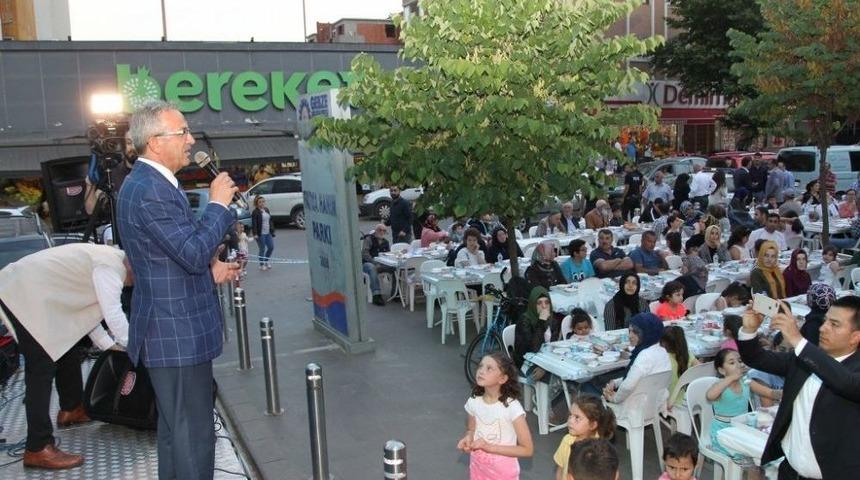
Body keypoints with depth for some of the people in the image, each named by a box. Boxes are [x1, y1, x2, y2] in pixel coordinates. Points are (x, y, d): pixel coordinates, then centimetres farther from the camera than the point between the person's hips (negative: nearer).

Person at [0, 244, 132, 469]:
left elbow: (84, 309, 17)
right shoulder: (110, 265, -18)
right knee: (41, 370, -11)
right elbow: (113, 315, -23)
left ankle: (71, 409, 39)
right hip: (23, 295, -11)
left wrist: (109, 343, 15)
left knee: (68, 352, 20)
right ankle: (37, 449, -8)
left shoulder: (107, 258, 12)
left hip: (36, 293, 11)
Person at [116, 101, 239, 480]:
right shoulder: (148, 190, -21)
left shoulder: (152, 182, 11)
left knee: (176, 428, 23)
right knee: (193, 434, 1)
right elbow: (194, 252, -25)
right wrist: (218, 204, -15)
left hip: (173, 330, 11)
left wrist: (210, 269, 8)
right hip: (177, 334, -11)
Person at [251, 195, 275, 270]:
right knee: (262, 249, 1)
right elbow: (254, 224, -14)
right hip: (260, 234, -7)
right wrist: (255, 233, -21)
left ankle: (266, 261, 28)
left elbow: (270, 221, 17)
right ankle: (262, 265, 16)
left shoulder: (266, 210, 12)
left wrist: (272, 231, 14)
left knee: (271, 247, 7)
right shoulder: (255, 212, -9)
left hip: (268, 233, 7)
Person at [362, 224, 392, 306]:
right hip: (368, 263, -5)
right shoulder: (369, 239, 1)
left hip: (382, 264, 5)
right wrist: (375, 263, -23)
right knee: (372, 268, -40)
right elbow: (364, 254, -12)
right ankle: (376, 295, -47)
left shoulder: (385, 242, 19)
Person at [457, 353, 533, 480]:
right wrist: (467, 439, -14)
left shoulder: (512, 407, -23)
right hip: (478, 466, 4)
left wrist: (489, 447, -24)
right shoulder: (473, 402, -9)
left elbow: (527, 450, -18)